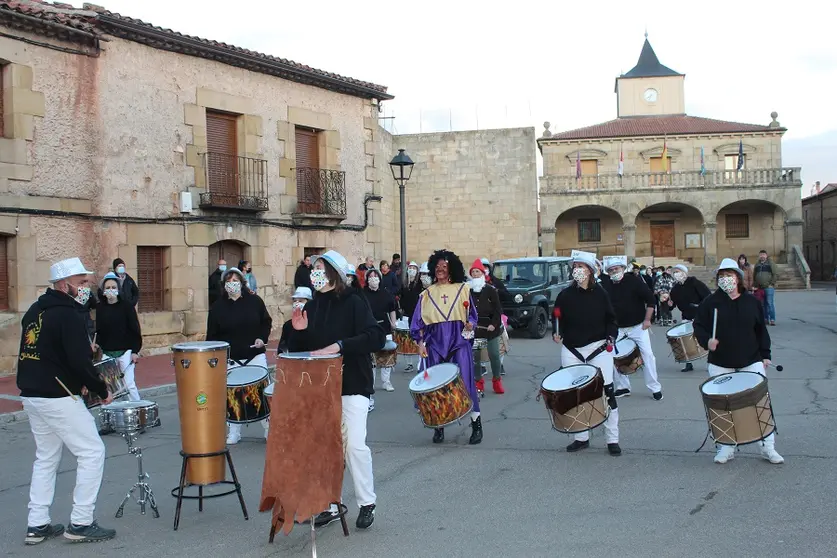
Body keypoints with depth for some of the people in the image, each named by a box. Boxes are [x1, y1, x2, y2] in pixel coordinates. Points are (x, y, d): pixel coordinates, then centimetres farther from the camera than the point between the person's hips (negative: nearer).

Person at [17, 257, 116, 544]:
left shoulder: (34, 311, 13)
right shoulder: (67, 315, -16)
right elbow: (80, 362, -22)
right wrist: (102, 390, -9)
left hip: (31, 396, 9)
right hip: (58, 399, -9)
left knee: (46, 458, 18)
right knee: (92, 452, -1)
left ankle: (37, 525, 19)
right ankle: (80, 524, 1)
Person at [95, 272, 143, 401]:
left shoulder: (126, 306, -2)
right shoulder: (100, 308, 6)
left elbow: (135, 330, -3)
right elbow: (98, 331, 9)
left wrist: (135, 351, -9)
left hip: (125, 351, -3)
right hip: (106, 353, 3)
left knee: (128, 383, -6)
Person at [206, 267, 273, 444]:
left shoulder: (255, 301, 1)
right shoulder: (217, 307, 0)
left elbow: (267, 321, 10)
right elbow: (212, 335, 1)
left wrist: (262, 338, -6)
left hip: (255, 356, 0)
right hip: (230, 359, 0)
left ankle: (269, 430, 11)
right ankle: (234, 433, 15)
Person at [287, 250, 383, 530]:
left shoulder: (353, 303, -8)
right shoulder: (311, 307, 8)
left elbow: (376, 337, -18)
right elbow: (299, 350, 13)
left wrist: (340, 345, -25)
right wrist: (299, 331, -7)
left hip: (352, 386, -6)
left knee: (354, 444, -10)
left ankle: (367, 503, 7)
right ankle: (329, 505, 19)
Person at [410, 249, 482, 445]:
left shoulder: (462, 289, 8)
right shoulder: (427, 293, 11)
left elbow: (472, 314, 11)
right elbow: (419, 321, 9)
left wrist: (470, 324, -9)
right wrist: (420, 342, -1)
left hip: (459, 342, -2)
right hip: (435, 344, 2)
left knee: (465, 382, -7)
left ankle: (476, 424, 2)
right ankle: (438, 427, 10)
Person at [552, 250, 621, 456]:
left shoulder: (600, 294, 0)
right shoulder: (565, 295, 2)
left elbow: (611, 319, 6)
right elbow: (557, 319, 8)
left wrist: (610, 336, -9)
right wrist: (556, 334, -11)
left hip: (599, 349, -2)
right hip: (572, 351, 2)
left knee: (607, 392, -4)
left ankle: (612, 439, 5)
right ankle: (582, 438, 20)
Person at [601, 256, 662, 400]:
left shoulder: (633, 281, -11)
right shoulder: (605, 286, -2)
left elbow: (650, 299, -8)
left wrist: (647, 319, -11)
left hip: (638, 326, -3)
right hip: (617, 329, 3)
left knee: (647, 354, -6)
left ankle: (655, 388, 3)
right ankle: (622, 387, 17)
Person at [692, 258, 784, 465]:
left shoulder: (751, 302, 5)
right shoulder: (710, 302, -1)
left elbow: (761, 330, 9)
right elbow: (698, 326, 0)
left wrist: (765, 354, 3)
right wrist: (707, 340, -19)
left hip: (751, 361, 1)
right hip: (720, 364, 0)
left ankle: (768, 446, 6)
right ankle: (726, 447, 16)